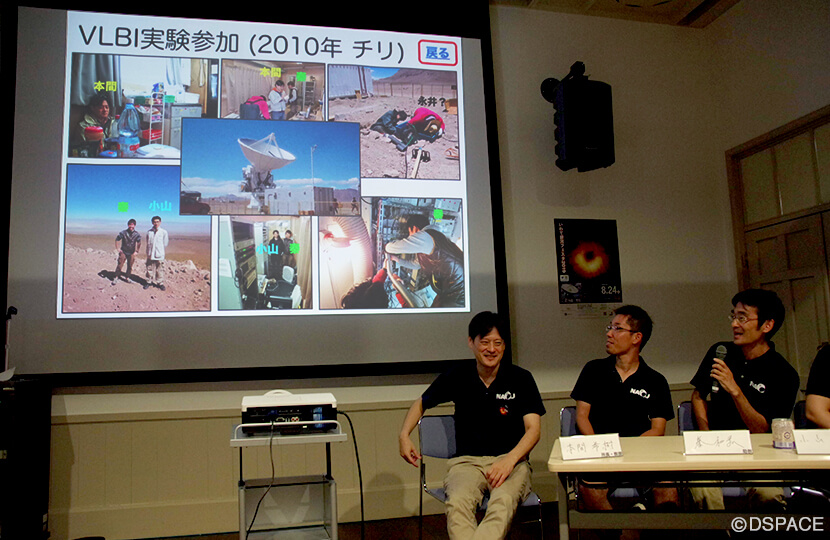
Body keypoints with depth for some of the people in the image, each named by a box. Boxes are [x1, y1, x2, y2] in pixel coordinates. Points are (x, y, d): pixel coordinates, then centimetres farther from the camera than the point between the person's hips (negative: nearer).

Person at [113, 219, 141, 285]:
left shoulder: (137, 234, -6)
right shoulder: (123, 233, -11)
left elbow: (139, 243, 8)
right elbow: (116, 240, 0)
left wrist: (136, 251, 7)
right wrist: (118, 248, -3)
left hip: (131, 253, 2)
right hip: (123, 252, -2)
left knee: (130, 266, 10)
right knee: (119, 265, -5)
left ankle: (128, 278, 23)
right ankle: (116, 278, 5)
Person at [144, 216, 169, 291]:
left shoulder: (164, 232, -2)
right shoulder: (149, 232, 4)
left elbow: (165, 244, 6)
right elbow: (148, 243, 12)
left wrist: (159, 250, 9)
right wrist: (149, 253, 8)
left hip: (159, 255, -2)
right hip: (150, 255, 2)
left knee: (160, 270, 2)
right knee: (150, 269, 9)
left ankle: (160, 283, 12)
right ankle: (149, 281, 22)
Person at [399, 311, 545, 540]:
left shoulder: (521, 379, 4)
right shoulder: (456, 378, 7)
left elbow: (533, 429, -1)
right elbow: (421, 403, 23)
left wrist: (510, 459, -20)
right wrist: (404, 435, 4)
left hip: (511, 460, -1)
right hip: (467, 461, 1)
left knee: (503, 502, -37)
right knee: (457, 503, -35)